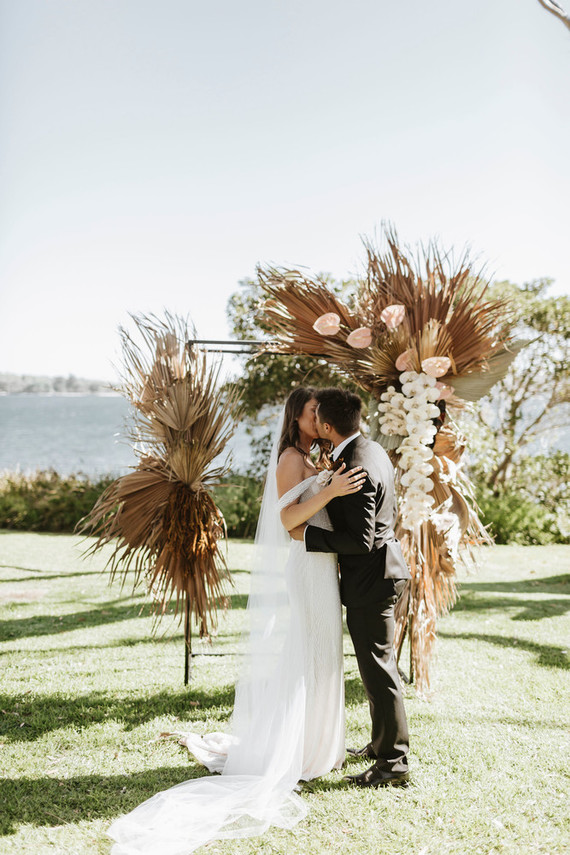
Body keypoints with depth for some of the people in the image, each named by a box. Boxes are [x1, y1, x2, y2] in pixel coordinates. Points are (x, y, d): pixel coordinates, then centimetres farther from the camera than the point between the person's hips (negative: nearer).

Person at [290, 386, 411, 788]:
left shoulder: (356, 470, -25)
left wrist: (308, 534, -17)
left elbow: (360, 540, -25)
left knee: (379, 669, 0)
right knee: (378, 666, 21)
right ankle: (383, 743, 36)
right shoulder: (373, 450, 6)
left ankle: (394, 762, 12)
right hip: (382, 569, 11)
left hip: (370, 579, -11)